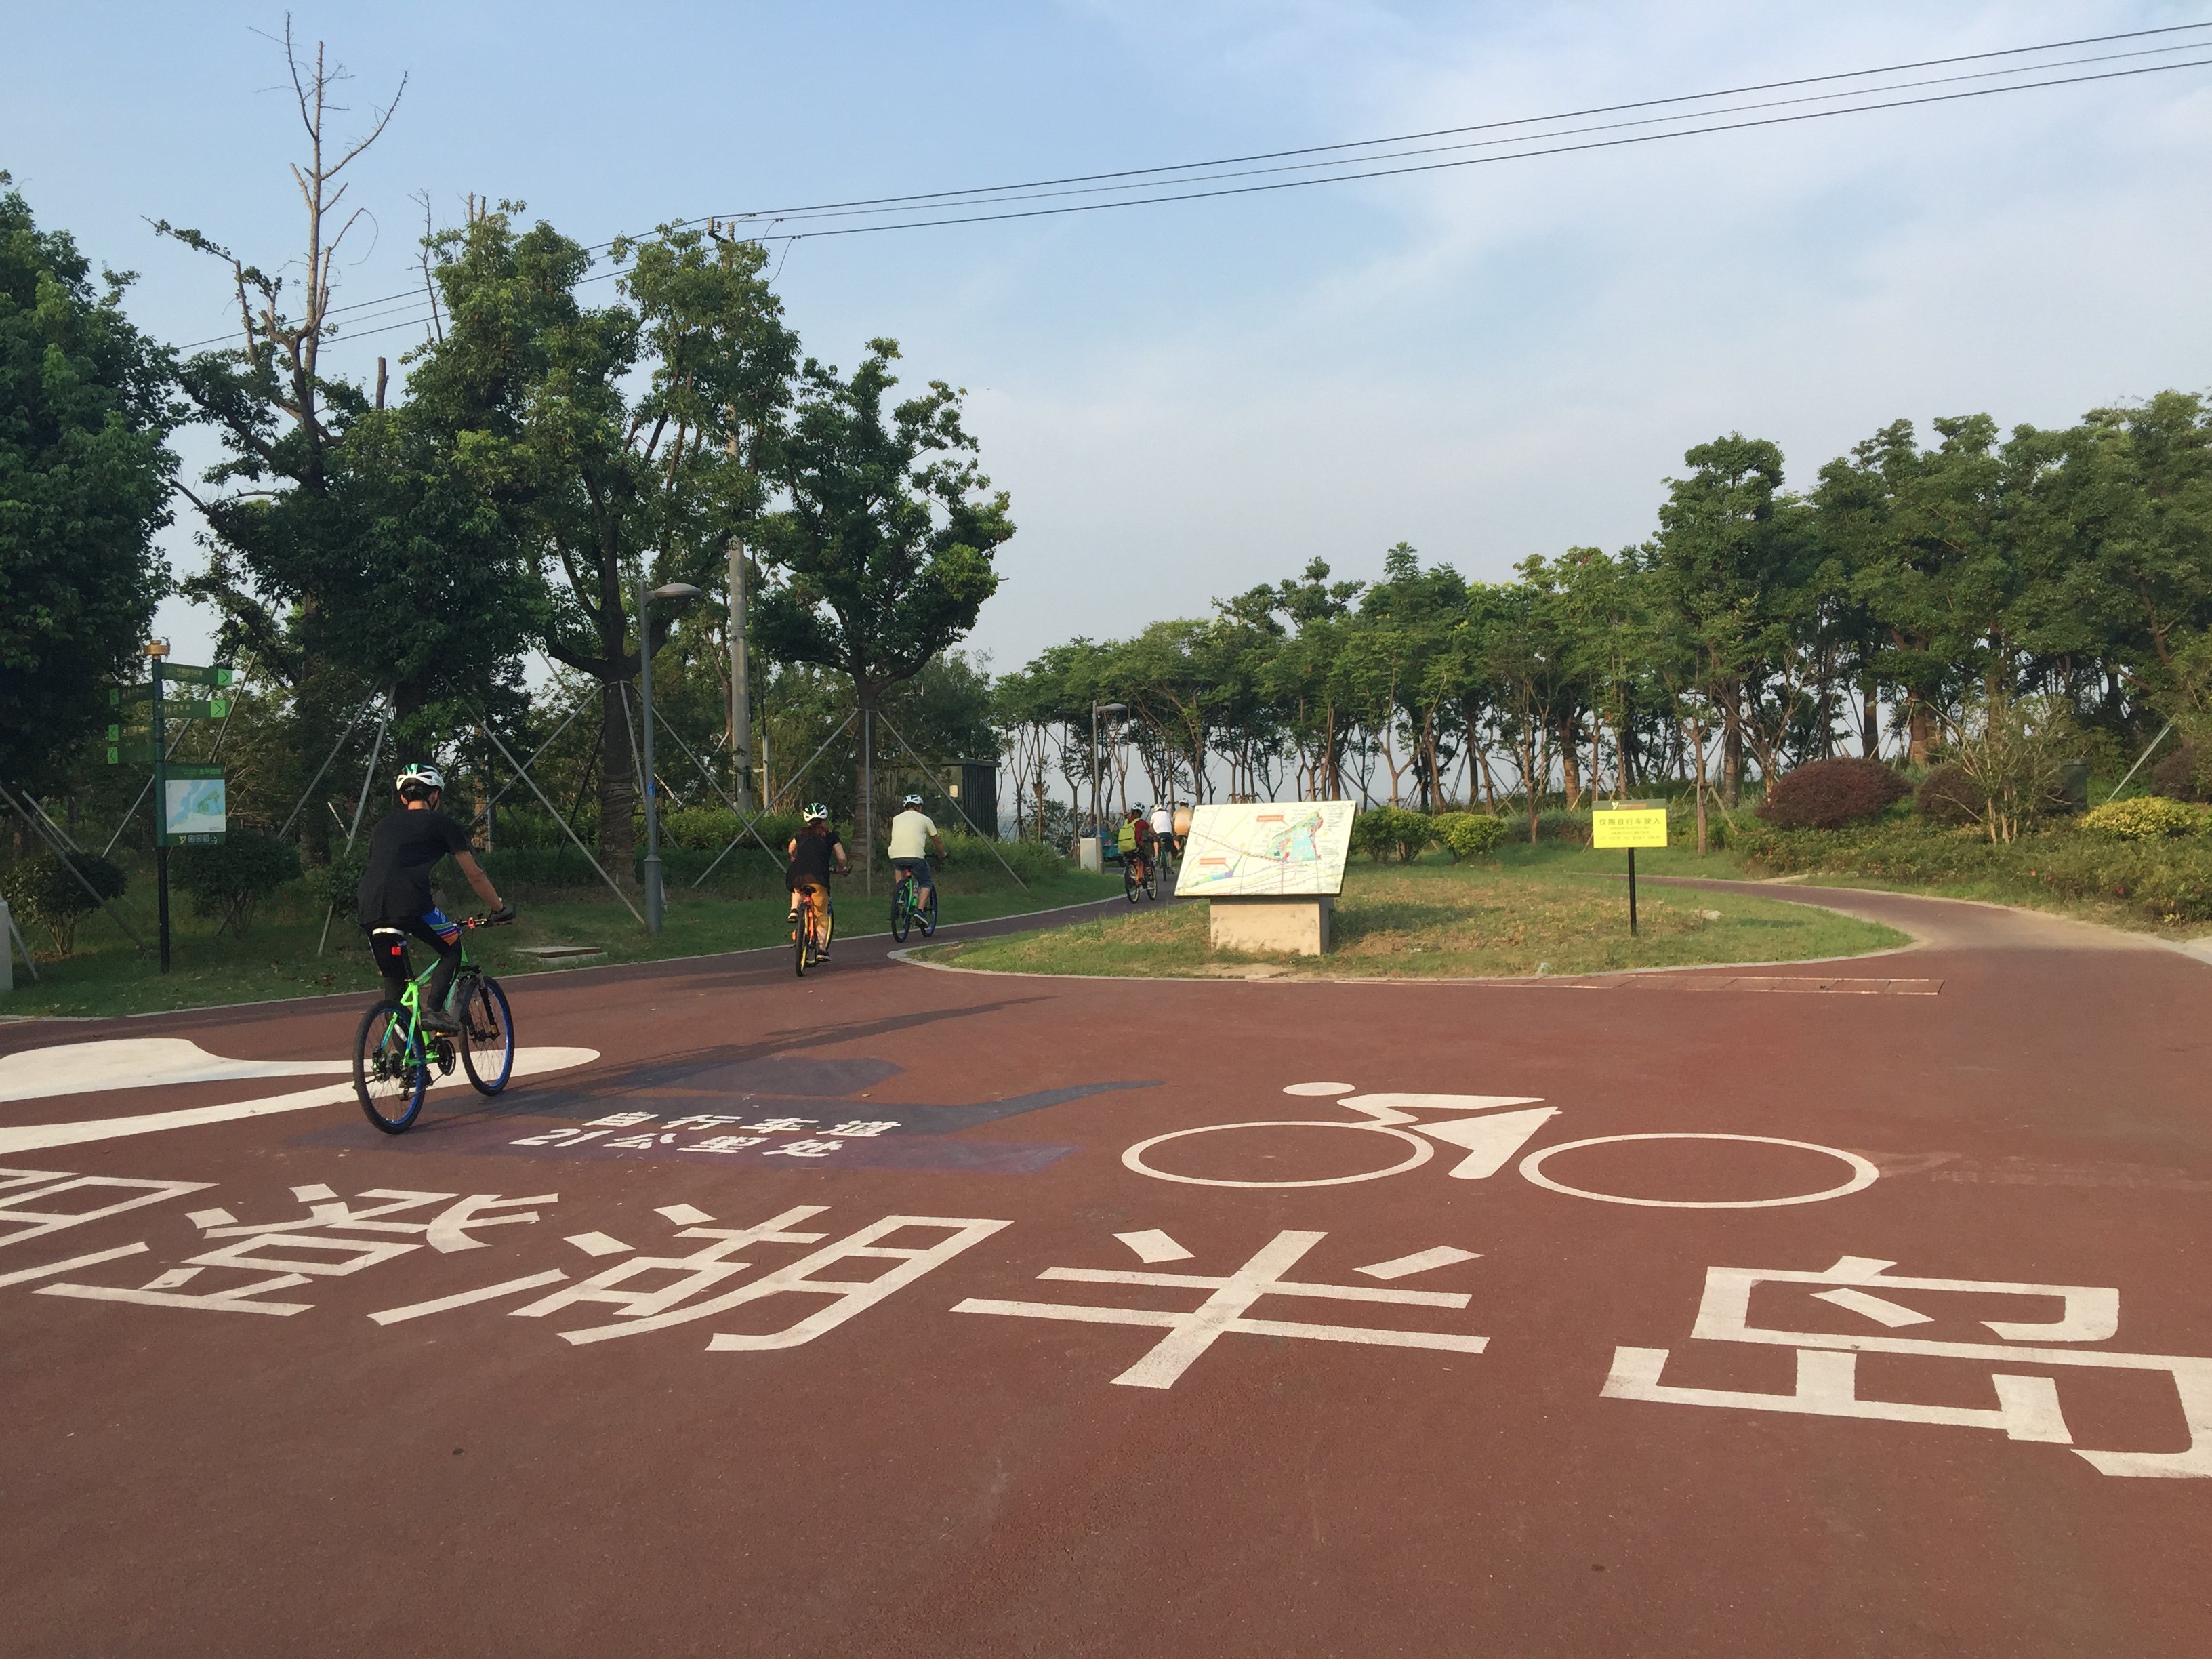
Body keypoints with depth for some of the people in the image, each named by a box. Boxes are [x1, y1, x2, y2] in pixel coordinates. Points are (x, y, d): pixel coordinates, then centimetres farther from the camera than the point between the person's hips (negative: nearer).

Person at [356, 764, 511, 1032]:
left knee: (392, 980, 18)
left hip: (368, 908, 5)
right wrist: (499, 908, 31)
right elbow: (475, 875, 19)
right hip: (409, 903, -5)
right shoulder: (441, 823, 16)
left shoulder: (384, 824, 30)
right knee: (452, 949, 19)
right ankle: (434, 1010, 0)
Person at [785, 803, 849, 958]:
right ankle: (823, 948, -2)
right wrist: (841, 869, 30)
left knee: (798, 890, 39)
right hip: (817, 877, -3)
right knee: (821, 913, 7)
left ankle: (794, 910, 12)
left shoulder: (802, 834, 23)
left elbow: (791, 851, 41)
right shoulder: (830, 835, 14)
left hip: (796, 876, 3)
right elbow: (841, 858, 9)